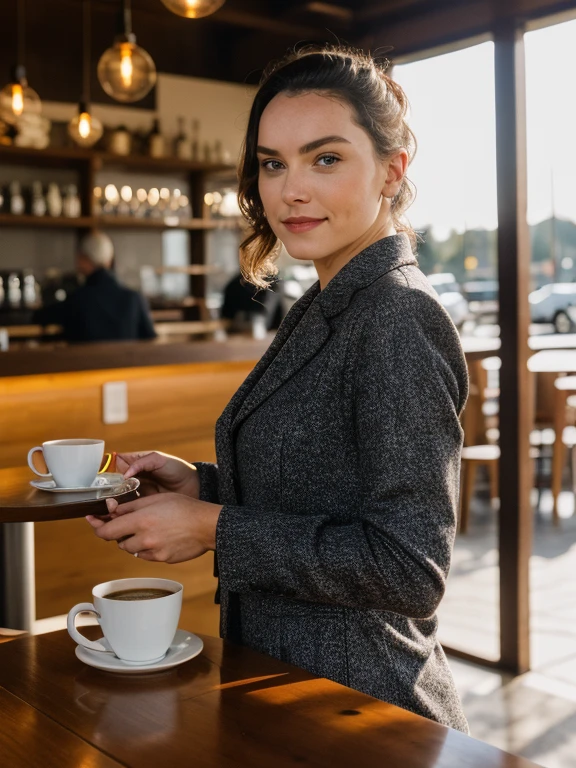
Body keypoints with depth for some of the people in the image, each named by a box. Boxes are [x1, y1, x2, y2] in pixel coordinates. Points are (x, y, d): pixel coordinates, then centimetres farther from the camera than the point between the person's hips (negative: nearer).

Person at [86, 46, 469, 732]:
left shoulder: (399, 314, -22)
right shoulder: (327, 308, 6)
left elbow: (410, 571, -24)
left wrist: (216, 529, -20)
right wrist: (200, 485, -1)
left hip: (356, 704, -8)